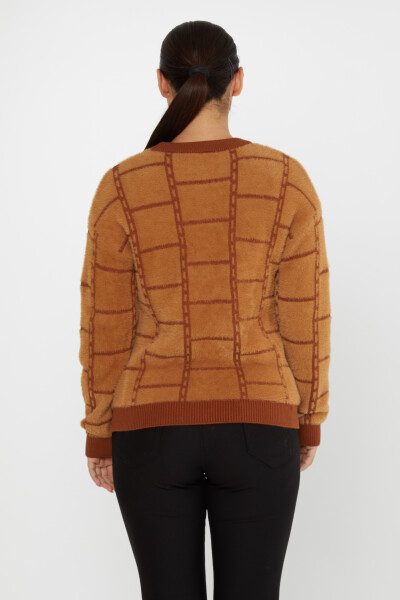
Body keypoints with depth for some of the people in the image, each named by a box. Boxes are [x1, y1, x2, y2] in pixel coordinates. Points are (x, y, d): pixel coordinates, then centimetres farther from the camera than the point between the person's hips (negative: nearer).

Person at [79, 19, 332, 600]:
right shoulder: (288, 181, -7)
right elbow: (305, 319, -3)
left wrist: (100, 434, 10)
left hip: (155, 429, 0)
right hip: (255, 428, 0)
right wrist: (309, 418, 11)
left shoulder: (121, 189, -8)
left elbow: (105, 329, -3)